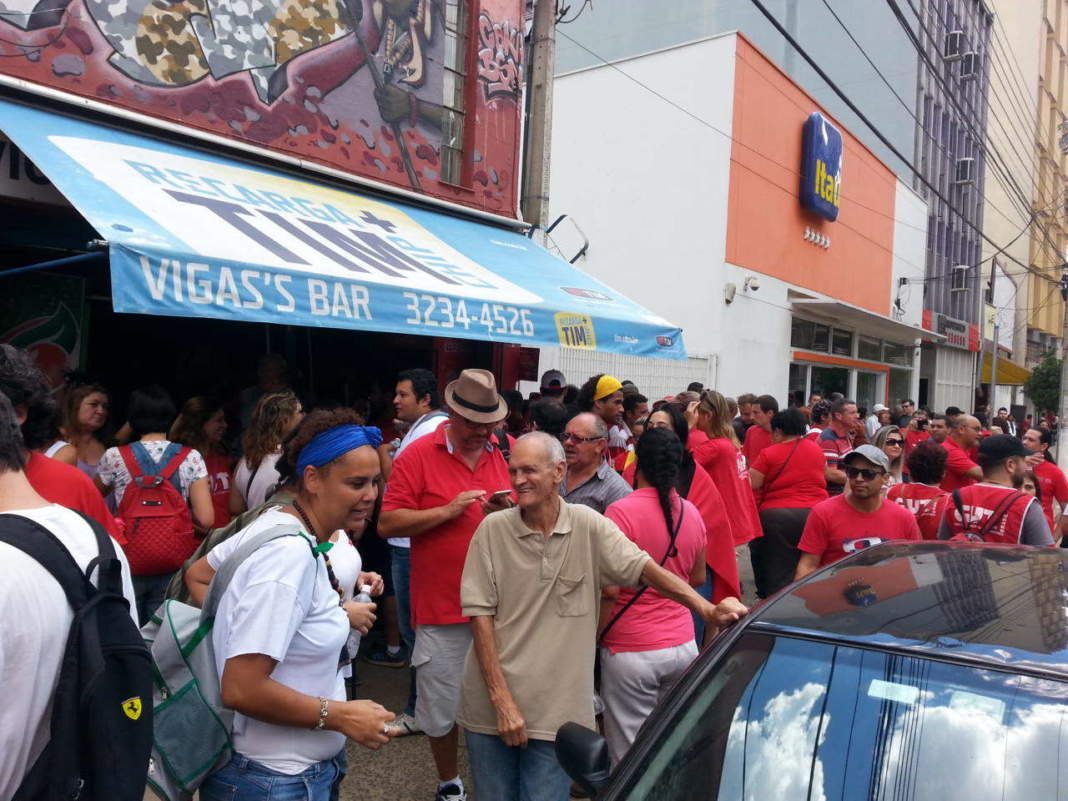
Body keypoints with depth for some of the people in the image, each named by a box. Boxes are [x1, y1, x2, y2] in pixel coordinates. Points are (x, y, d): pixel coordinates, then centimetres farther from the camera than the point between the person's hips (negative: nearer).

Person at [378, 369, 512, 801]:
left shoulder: (501, 455, 6)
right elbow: (388, 523, -11)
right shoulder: (418, 455, -8)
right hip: (441, 607, -3)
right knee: (442, 707, 10)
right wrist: (447, 511, -20)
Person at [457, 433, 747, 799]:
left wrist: (707, 609, -24)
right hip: (490, 707, 1)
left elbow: (646, 569, -9)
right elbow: (479, 613, -7)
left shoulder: (588, 525, -4)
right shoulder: (493, 529, -6)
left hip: (557, 711, 0)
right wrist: (501, 700, -11)